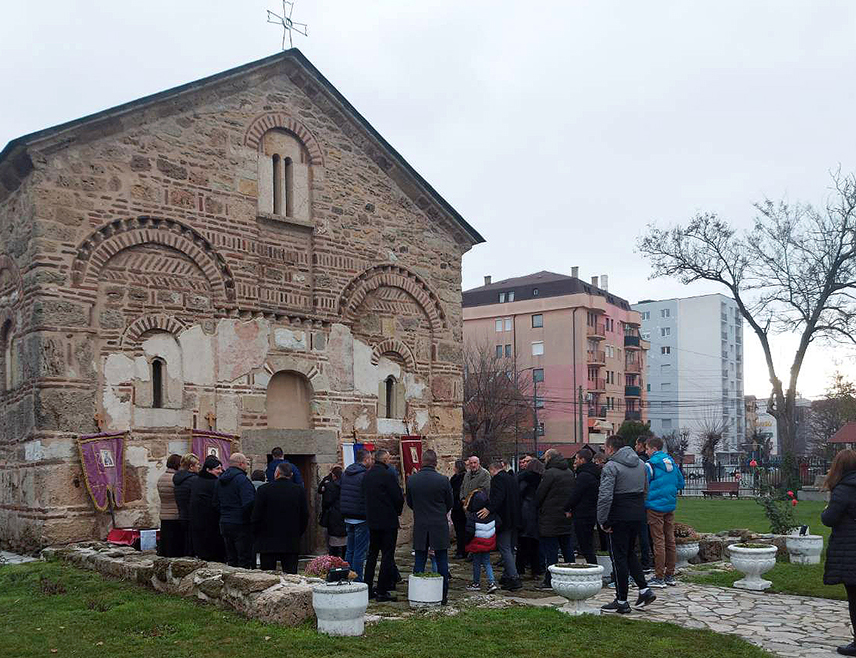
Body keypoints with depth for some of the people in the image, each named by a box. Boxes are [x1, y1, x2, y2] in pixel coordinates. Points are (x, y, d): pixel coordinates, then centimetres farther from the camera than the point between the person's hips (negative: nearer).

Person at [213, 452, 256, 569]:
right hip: (241, 524, -8)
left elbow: (215, 503, 16)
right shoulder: (242, 479, -16)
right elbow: (249, 503, -23)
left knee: (231, 560, 15)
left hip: (224, 524, 8)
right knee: (245, 560, -3)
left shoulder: (219, 480, 11)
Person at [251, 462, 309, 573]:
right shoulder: (299, 490, 1)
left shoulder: (263, 490, -6)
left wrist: (256, 536, 10)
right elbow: (305, 516, 5)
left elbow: (256, 516, -3)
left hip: (268, 544, -1)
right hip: (292, 544, 2)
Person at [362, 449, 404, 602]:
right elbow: (398, 497, -14)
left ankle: (368, 588, 19)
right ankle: (382, 591, 0)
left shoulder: (366, 476, 6)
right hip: (388, 521, -7)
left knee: (372, 554, 16)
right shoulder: (388, 475, -16)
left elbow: (366, 496, 12)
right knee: (387, 556, 0)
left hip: (372, 520, 7)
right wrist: (397, 512, 4)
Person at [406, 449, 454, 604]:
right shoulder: (443, 480, -10)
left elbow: (409, 503, 7)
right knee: (441, 561, 8)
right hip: (440, 527, -1)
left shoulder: (412, 480, -5)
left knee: (419, 561, 9)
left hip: (420, 527, 2)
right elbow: (450, 503, 2)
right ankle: (442, 595, 11)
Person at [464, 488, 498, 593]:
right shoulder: (492, 515, -5)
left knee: (476, 563, 11)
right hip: (489, 543, 5)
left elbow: (470, 532, -22)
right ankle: (492, 582, 2)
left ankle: (476, 583, 23)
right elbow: (497, 526, 3)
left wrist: (467, 541, -6)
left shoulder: (472, 517, -20)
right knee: (486, 562, 15)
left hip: (477, 543, -5)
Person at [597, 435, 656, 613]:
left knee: (619, 558, 1)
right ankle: (644, 590, 13)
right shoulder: (640, 463, 11)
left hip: (619, 518, -7)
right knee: (630, 553, 21)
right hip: (638, 516, 7)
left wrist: (603, 521, -15)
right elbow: (646, 488, 16)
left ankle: (622, 602, 6)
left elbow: (605, 496, -21)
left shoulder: (611, 467, -13)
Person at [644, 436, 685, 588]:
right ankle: (670, 575, 18)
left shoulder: (650, 465, -12)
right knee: (670, 540, 11)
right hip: (670, 506, 7)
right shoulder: (672, 463, 9)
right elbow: (680, 483, 16)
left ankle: (659, 577, -1)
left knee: (658, 541, -4)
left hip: (655, 506, -7)